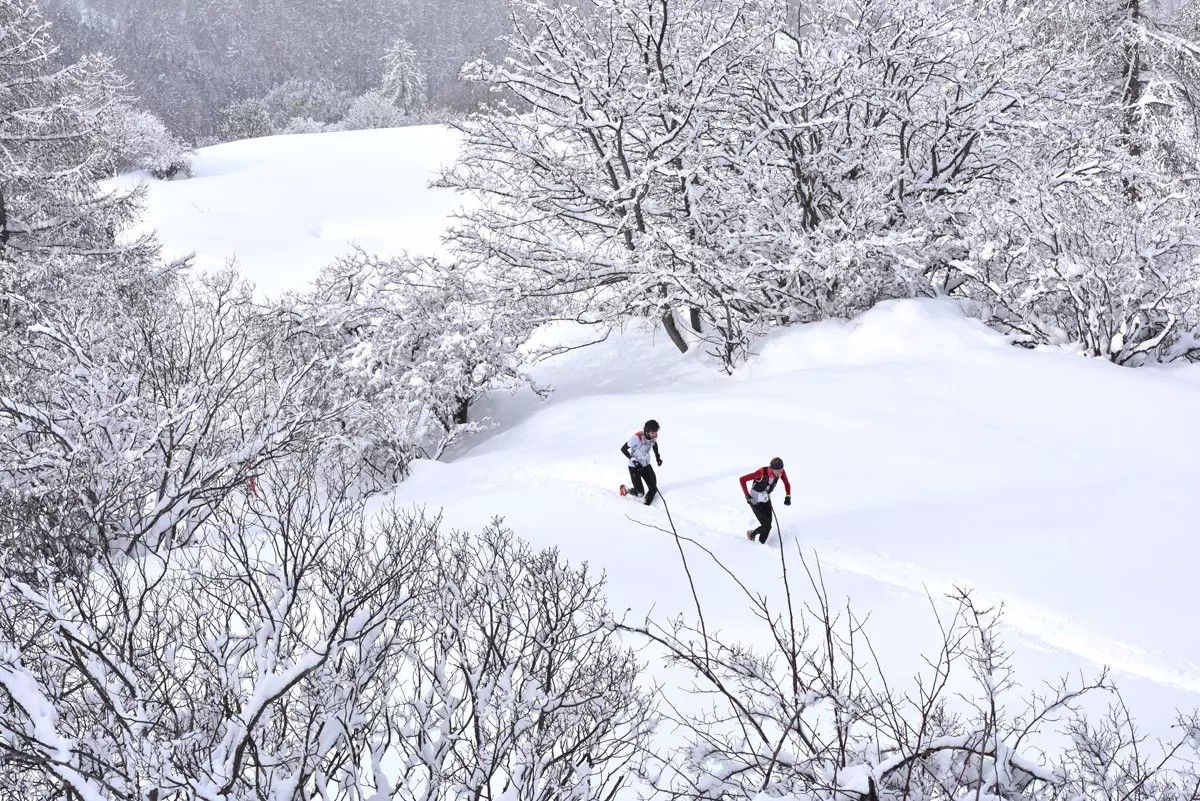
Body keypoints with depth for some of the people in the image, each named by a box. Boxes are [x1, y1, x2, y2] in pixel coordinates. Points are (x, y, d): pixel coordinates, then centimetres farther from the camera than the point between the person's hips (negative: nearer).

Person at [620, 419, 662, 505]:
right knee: (640, 493, -7)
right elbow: (623, 449, -19)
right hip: (634, 467, -6)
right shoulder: (637, 437, -30)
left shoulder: (654, 436, -12)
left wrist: (657, 456, 8)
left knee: (653, 489, 0)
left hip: (646, 465, 6)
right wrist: (633, 460, -26)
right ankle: (626, 491, 25)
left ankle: (647, 505, 23)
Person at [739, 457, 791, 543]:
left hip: (766, 500, 5)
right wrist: (747, 495, -22)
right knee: (767, 526, -10)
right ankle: (752, 534, 18)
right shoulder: (762, 472, -33)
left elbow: (787, 484, 2)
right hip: (755, 502, -5)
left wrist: (788, 497, -12)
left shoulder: (781, 472, -18)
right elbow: (742, 479, -23)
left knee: (767, 527, 2)